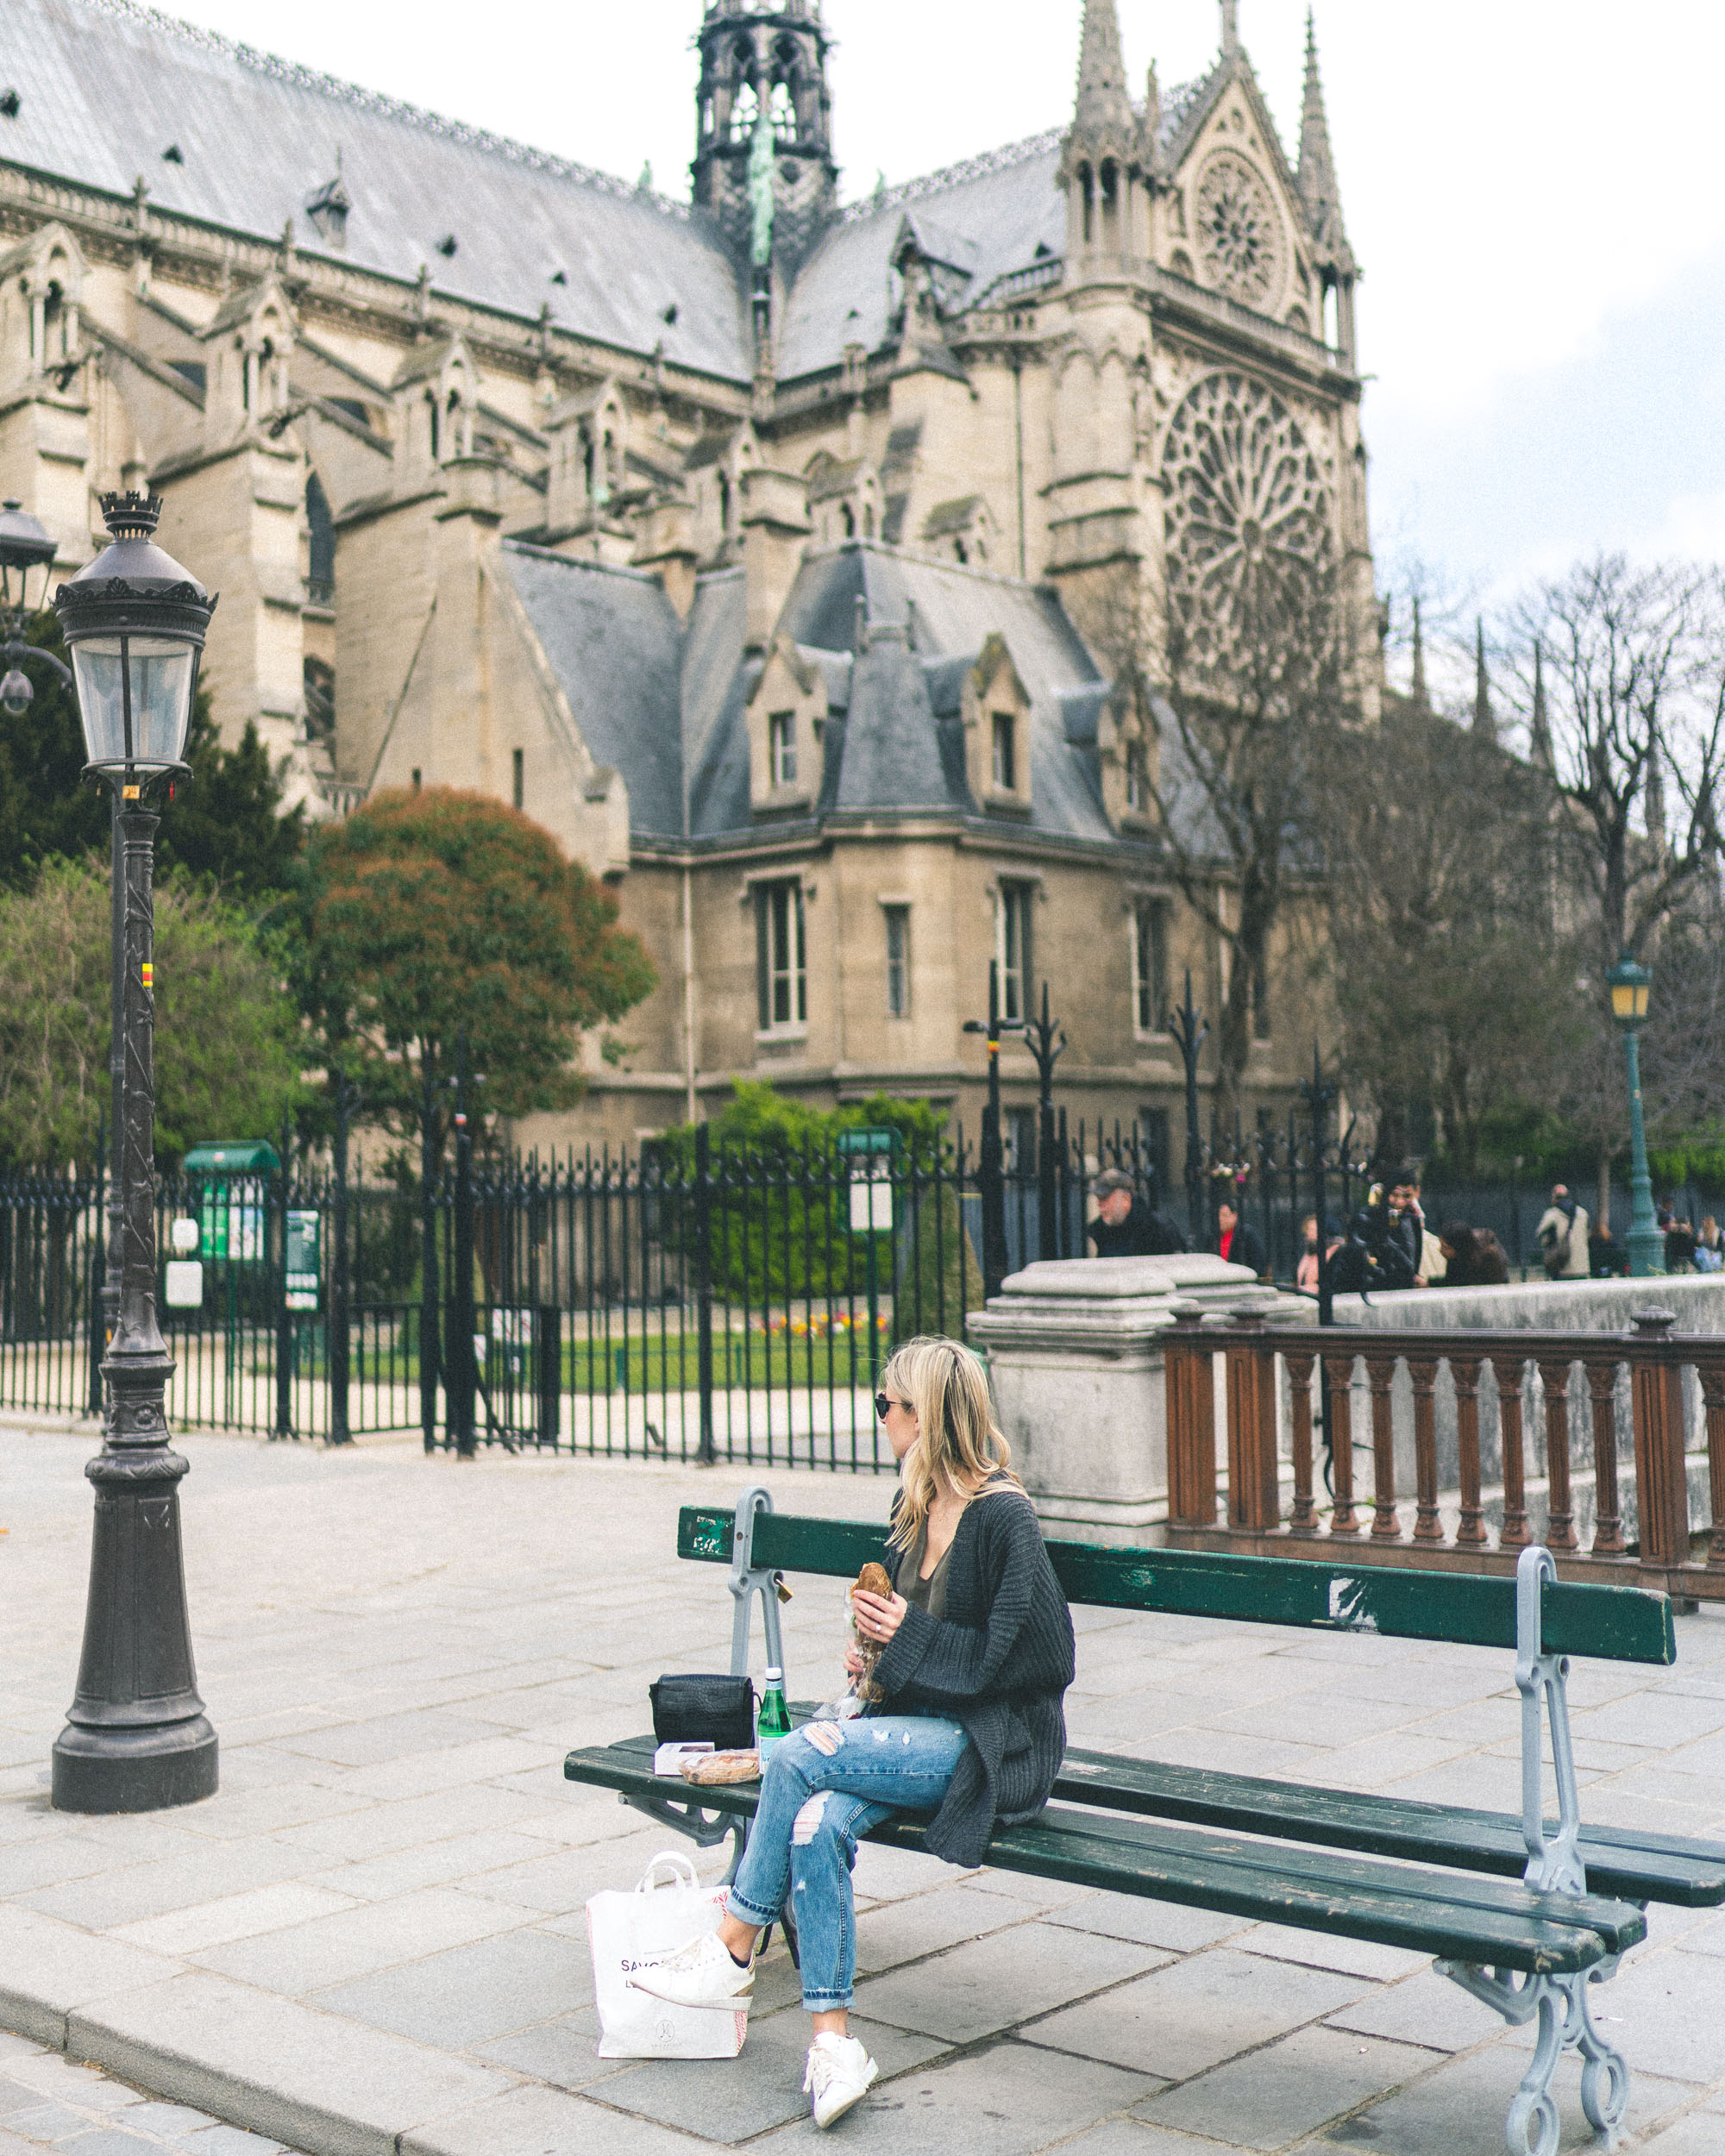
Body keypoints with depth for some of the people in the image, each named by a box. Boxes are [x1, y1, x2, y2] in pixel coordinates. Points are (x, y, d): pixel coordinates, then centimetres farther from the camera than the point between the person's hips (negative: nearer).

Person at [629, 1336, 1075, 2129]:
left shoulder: (1003, 1516, -14)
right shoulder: (915, 1506, 11)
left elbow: (1042, 1658, -15)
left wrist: (911, 1636, -14)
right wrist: (878, 1653, 4)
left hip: (991, 1745, -7)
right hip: (919, 1723, 7)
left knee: (800, 1754, -24)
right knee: (816, 1825, -22)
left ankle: (733, 1953, -7)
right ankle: (834, 2042, -19)